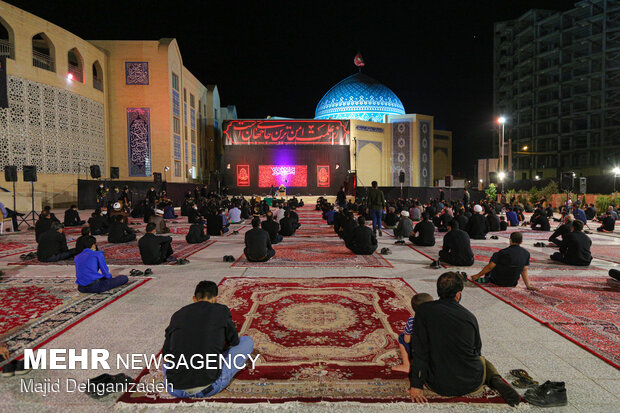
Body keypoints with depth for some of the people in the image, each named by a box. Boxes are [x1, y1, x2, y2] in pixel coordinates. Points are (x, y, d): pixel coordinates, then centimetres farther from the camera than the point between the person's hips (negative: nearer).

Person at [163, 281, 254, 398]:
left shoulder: (177, 315, 10)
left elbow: (166, 353, 19)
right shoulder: (221, 310, 3)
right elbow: (234, 341, 18)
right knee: (247, 341, 13)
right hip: (208, 387, -4)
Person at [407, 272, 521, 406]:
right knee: (482, 360, 34)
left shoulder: (424, 310, -13)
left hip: (439, 385, -1)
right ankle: (497, 381, 5)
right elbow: (477, 349, 10)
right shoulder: (470, 317, -7)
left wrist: (416, 385, -8)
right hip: (471, 384, 1)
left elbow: (418, 350, -14)